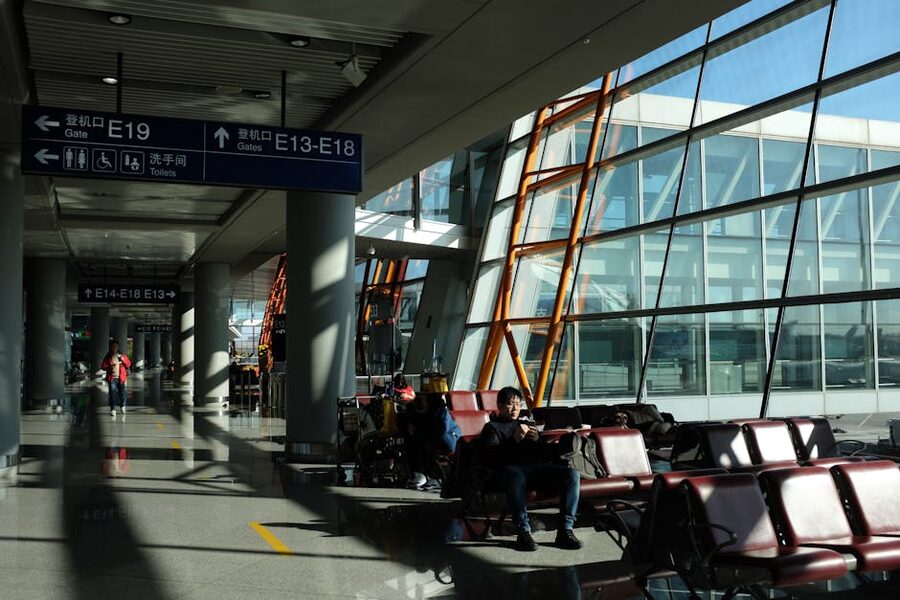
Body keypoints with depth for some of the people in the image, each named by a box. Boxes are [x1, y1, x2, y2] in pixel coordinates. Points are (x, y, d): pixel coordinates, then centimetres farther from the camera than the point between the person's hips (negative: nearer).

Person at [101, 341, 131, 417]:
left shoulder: (122, 356, 7)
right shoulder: (108, 357, 5)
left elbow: (128, 365, 3)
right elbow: (103, 366, 5)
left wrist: (122, 359, -12)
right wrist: (109, 367, -13)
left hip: (121, 378, 1)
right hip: (112, 378, -1)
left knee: (122, 393, -1)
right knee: (112, 394, -6)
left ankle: (122, 406, 24)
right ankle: (113, 409, 3)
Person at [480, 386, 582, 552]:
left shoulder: (528, 425, 34)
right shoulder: (492, 427, 21)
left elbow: (546, 457, 25)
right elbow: (491, 457, 1)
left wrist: (537, 440, 4)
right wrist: (515, 439, -9)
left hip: (537, 468, 4)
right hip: (512, 468, -4)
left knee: (572, 474, -23)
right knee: (515, 476, -42)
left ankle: (566, 529, -26)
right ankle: (523, 531, -37)